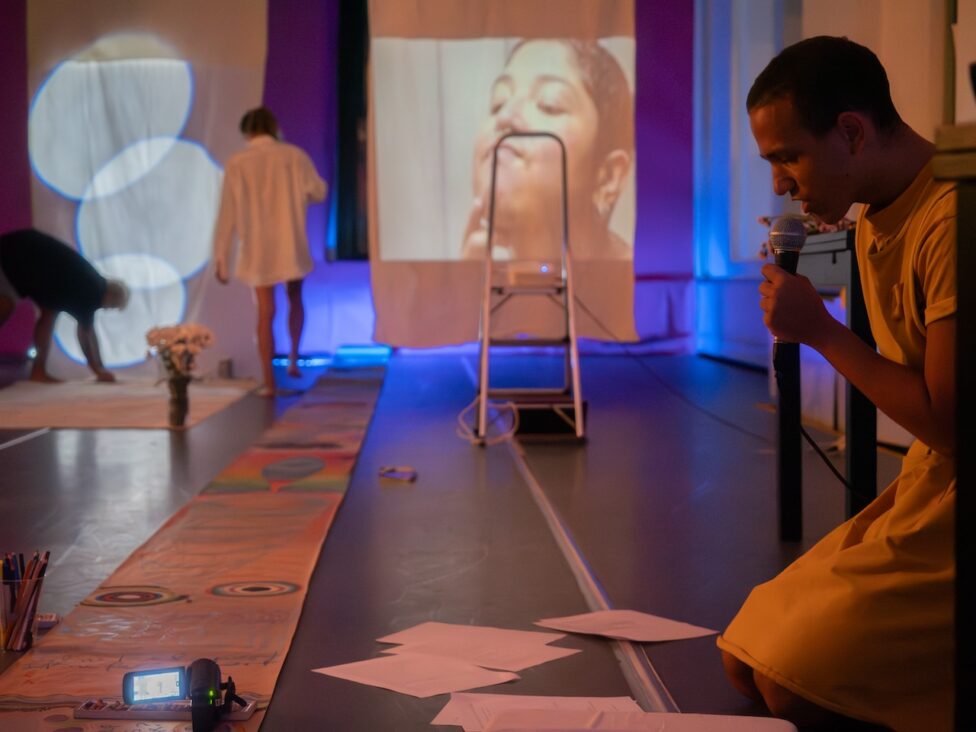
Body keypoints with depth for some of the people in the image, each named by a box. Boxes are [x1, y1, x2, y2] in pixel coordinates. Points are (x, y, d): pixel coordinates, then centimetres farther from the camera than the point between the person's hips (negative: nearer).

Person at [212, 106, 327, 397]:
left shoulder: (237, 162, -5)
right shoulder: (294, 155, -4)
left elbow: (227, 213, -5)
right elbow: (318, 192, 1)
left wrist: (222, 258, 0)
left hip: (257, 248, 0)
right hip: (291, 244, 0)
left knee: (266, 312, 5)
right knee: (295, 299, 24)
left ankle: (269, 382, 3)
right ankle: (293, 358, 13)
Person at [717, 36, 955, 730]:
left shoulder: (949, 221, -22)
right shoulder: (874, 222, 9)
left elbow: (950, 422, -23)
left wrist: (820, 330, -16)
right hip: (924, 487, 10)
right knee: (748, 662, 6)